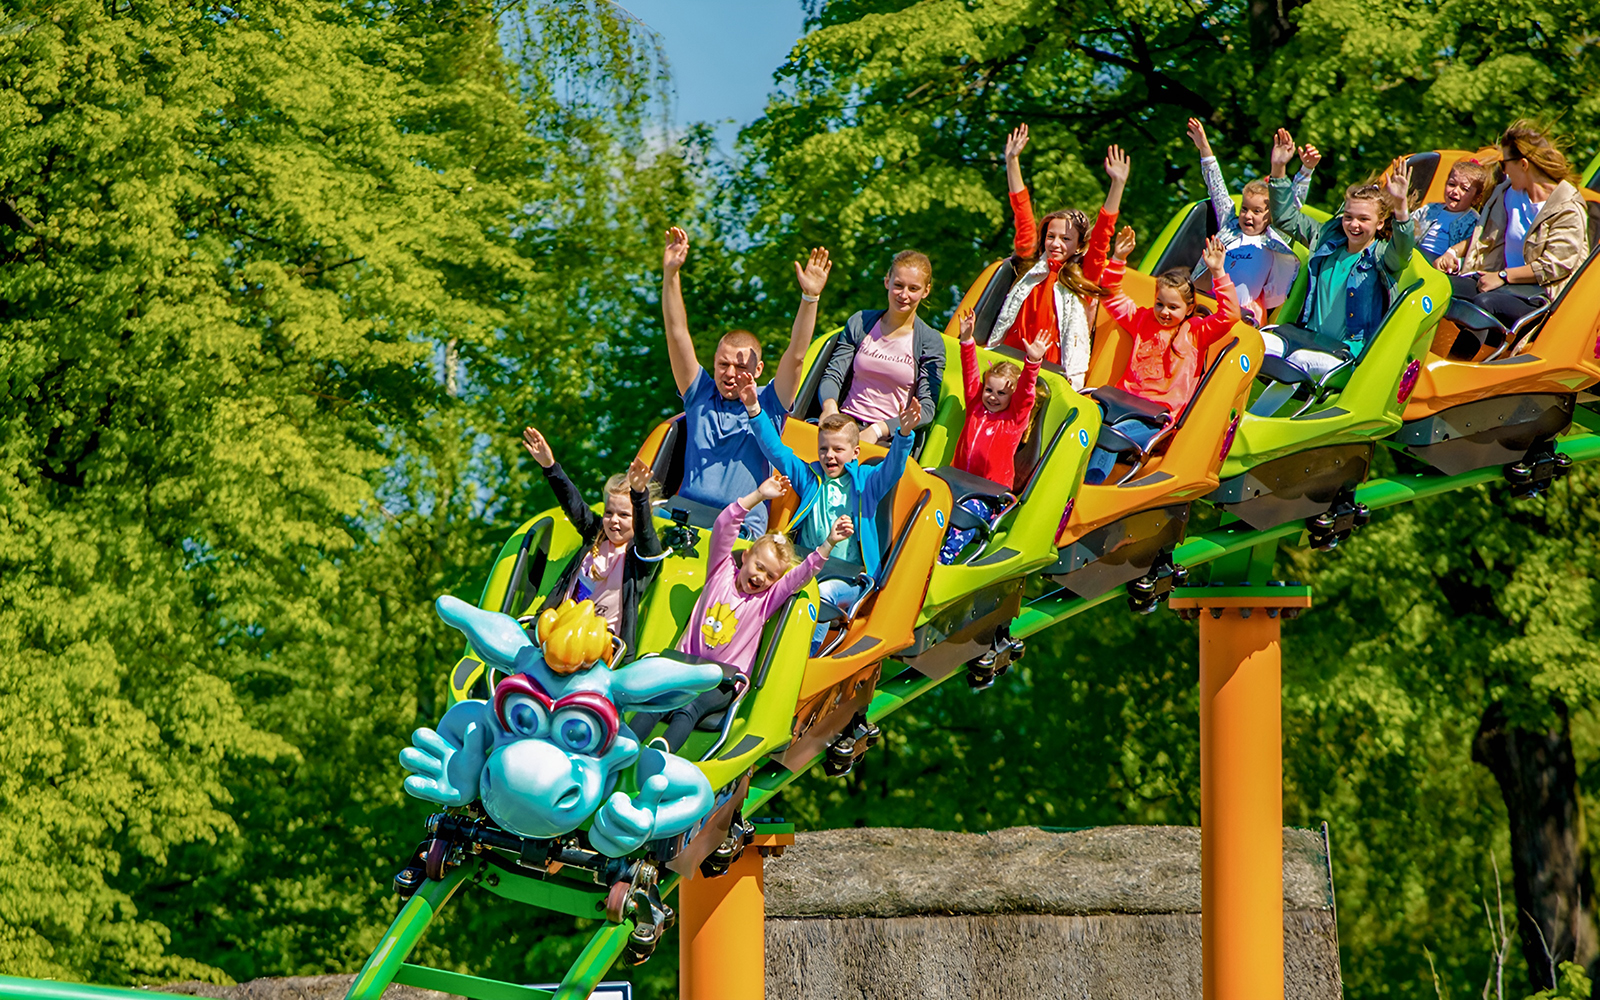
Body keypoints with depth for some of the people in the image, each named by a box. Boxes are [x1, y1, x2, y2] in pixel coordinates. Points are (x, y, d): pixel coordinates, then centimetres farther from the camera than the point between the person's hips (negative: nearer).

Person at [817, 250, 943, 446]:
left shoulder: (931, 342, 3)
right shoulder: (859, 323, 14)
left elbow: (927, 407, -5)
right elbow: (833, 375, 10)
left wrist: (878, 430, -20)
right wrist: (829, 406, -15)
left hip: (889, 437, -2)